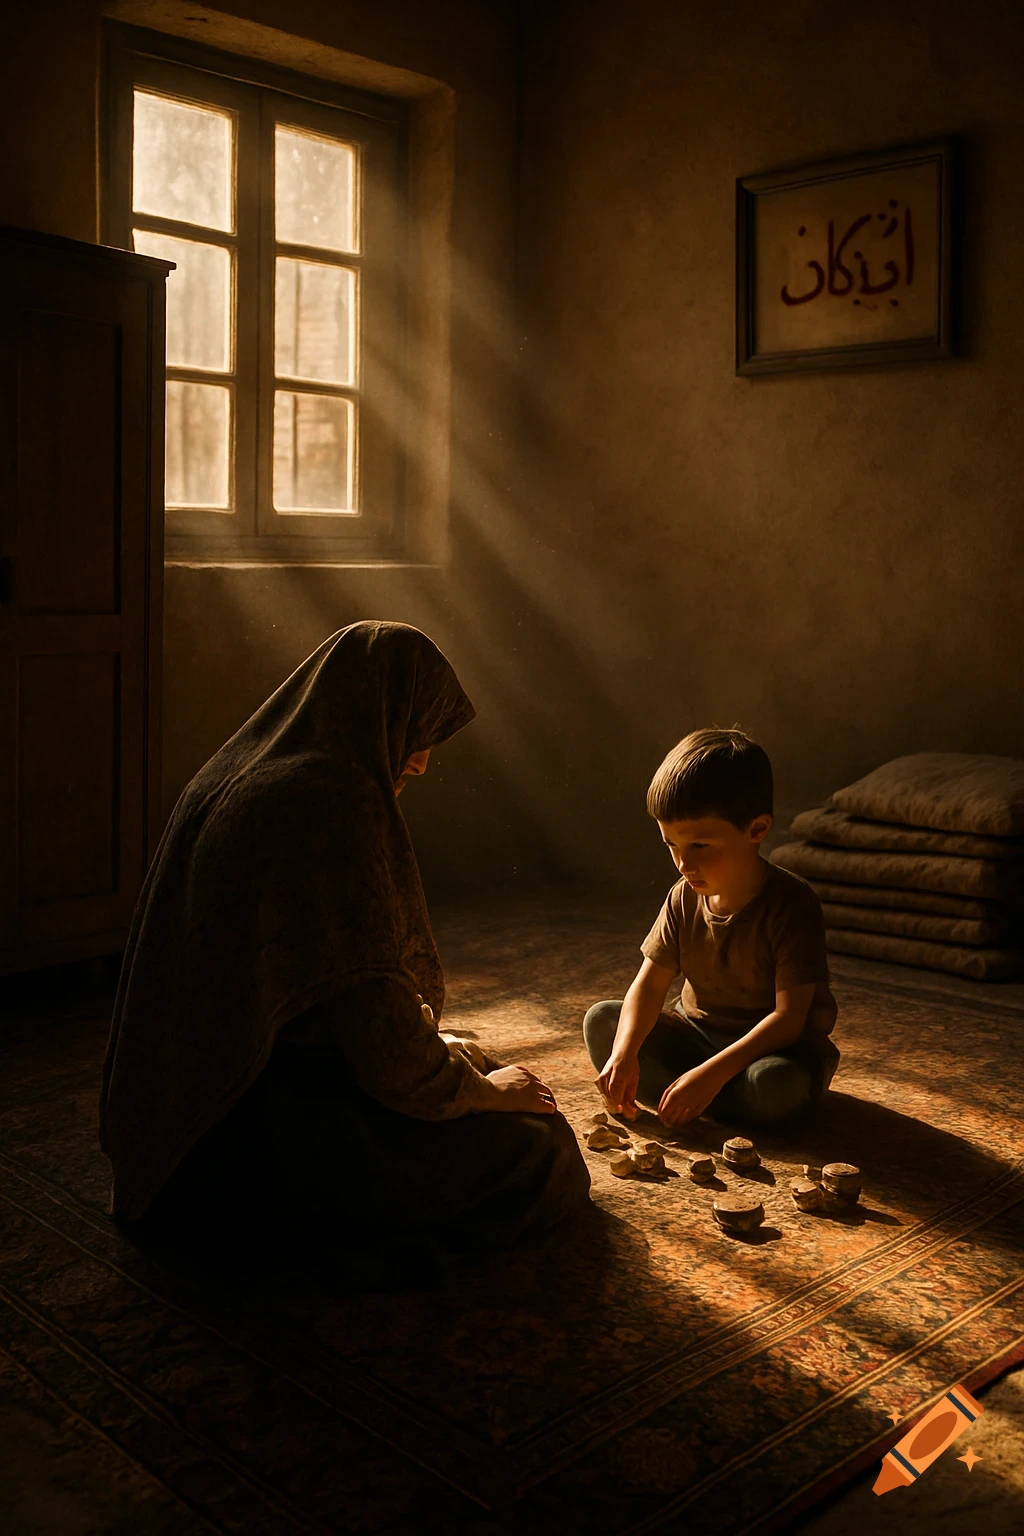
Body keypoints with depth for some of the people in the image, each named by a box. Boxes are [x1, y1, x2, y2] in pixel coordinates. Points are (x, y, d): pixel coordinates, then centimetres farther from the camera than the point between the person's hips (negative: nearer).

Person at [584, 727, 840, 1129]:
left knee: (775, 1084, -38)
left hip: (775, 1046, -4)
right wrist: (624, 1053, -25)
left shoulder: (792, 904, -23)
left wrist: (712, 1073, -36)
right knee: (601, 1021, -10)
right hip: (697, 1033, 5)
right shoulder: (684, 900, -5)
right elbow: (650, 983, -5)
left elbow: (788, 1017, -26)